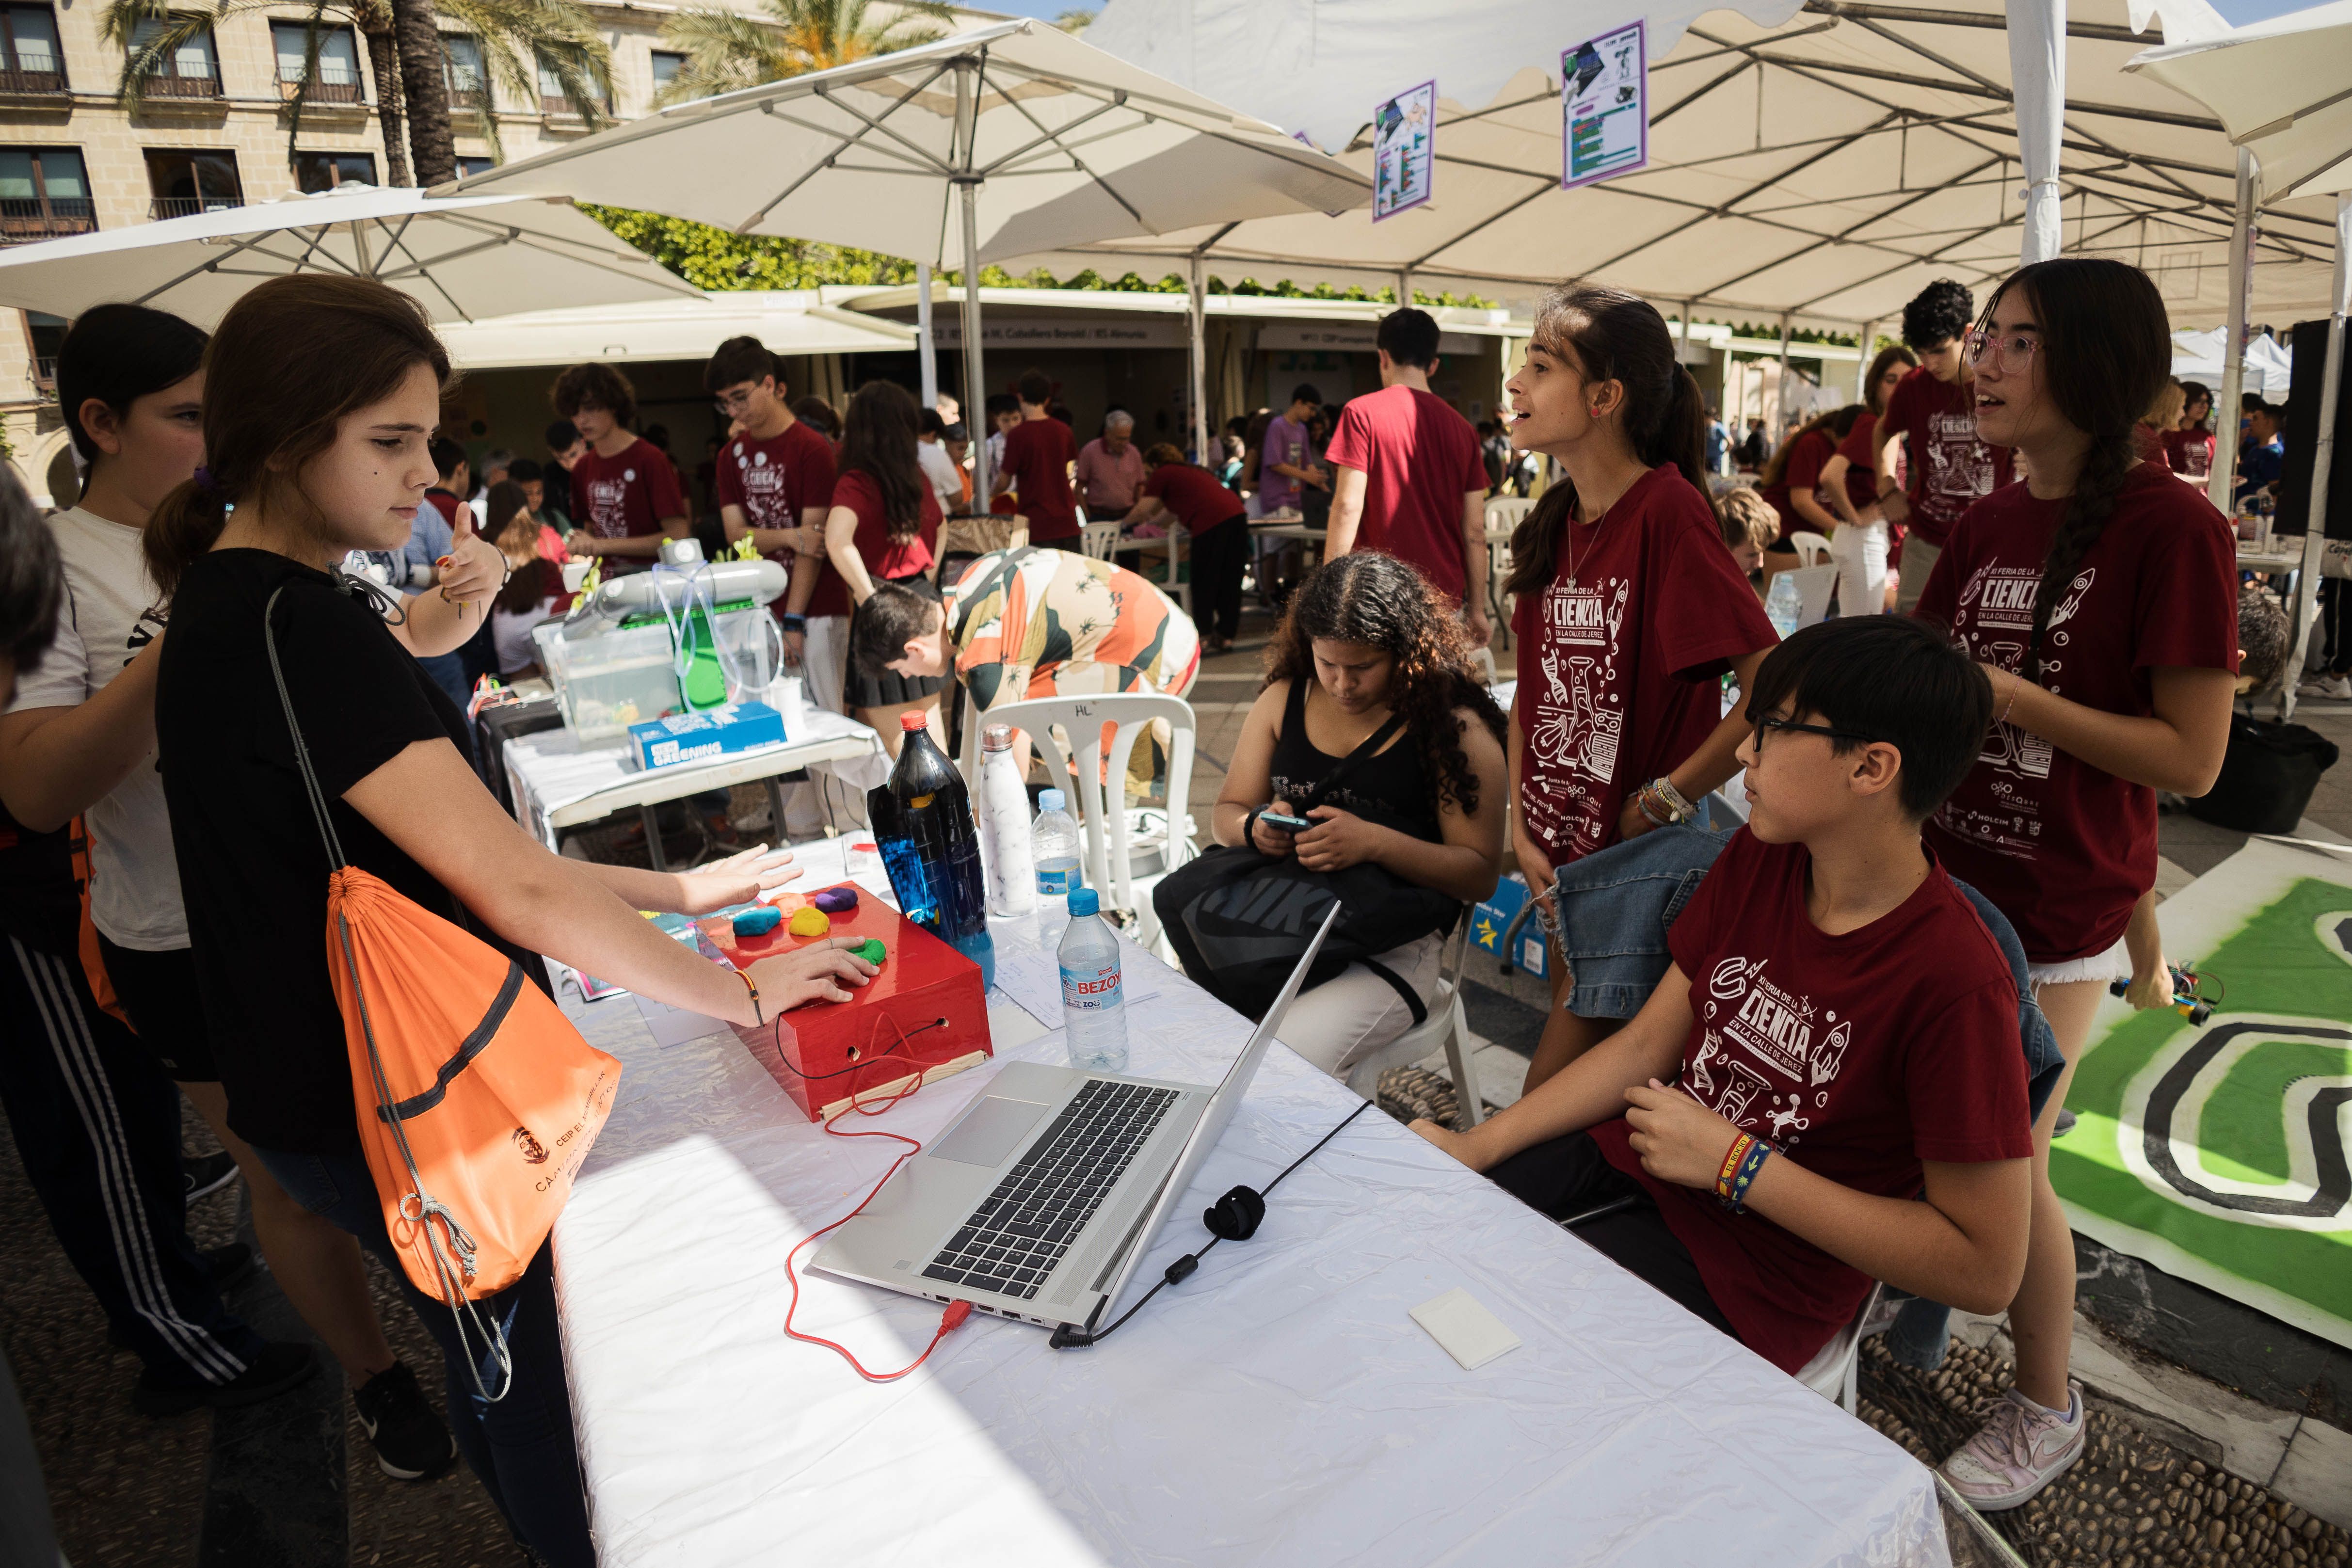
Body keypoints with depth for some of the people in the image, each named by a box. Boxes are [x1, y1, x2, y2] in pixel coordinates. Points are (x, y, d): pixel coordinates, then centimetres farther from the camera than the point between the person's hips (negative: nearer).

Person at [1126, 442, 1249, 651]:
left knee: (1204, 582, 3)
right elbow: (1174, 511, 42)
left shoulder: (1162, 474, 8)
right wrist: (1151, 522, 49)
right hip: (1237, 515, 8)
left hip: (1211, 523, -8)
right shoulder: (1191, 471, 32)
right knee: (1230, 580, 12)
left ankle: (1204, 638, 5)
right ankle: (1226, 635, 19)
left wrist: (1125, 522, 26)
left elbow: (1142, 511, 8)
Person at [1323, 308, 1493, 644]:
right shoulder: (1462, 428, 11)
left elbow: (1348, 507, -10)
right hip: (1446, 597, 4)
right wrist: (1477, 610, 14)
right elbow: (1475, 531, 9)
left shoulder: (1362, 413, -2)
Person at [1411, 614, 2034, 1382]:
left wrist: (1737, 1164, -20)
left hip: (1757, 1271, -6)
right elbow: (1647, 1043, 2)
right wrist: (1478, 1144, -6)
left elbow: (1987, 1270, -20)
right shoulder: (1757, 857, -2)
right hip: (1638, 1154, 6)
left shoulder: (1956, 981, -24)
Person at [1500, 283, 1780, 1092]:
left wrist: (1660, 805, -17)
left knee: (1549, 1102, 2)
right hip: (1560, 856, 7)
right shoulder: (1556, 521, 6)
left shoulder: (1667, 510, -18)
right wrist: (1523, 829, 2)